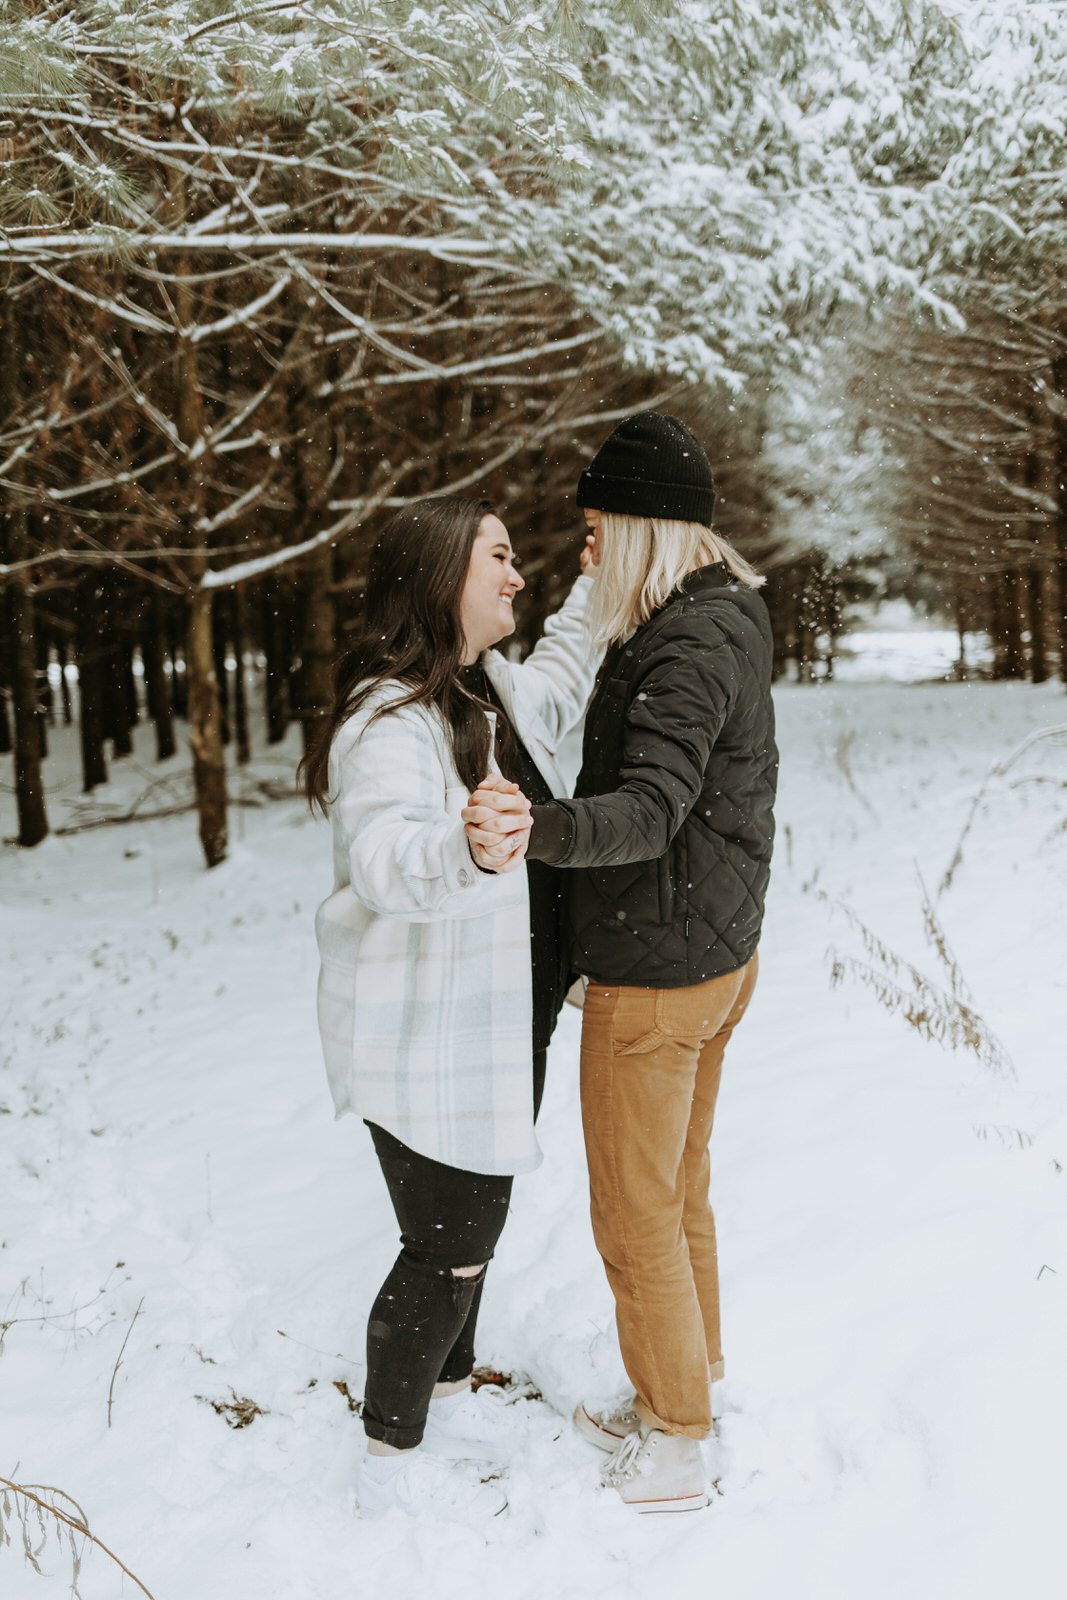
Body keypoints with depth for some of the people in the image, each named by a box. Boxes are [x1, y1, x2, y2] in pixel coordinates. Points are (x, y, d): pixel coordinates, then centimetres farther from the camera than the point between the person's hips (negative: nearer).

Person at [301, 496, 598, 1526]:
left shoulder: (494, 689, 6)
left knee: (470, 1227, 22)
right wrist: (467, 850, -62)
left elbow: (558, 685, 30)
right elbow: (386, 859, -41)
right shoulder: (388, 721, -24)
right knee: (444, 1249, 1)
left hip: (495, 1024, 10)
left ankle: (450, 1393, 43)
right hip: (424, 1040, -9)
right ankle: (392, 1461, 20)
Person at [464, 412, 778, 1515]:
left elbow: (652, 806, -36)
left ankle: (674, 1456, 19)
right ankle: (688, 1393, 39)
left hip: (657, 977, -10)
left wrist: (539, 833, -54)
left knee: (637, 1218, 4)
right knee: (681, 1192, 23)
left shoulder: (689, 645, -23)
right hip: (718, 955, 10)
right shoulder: (725, 619, 9)